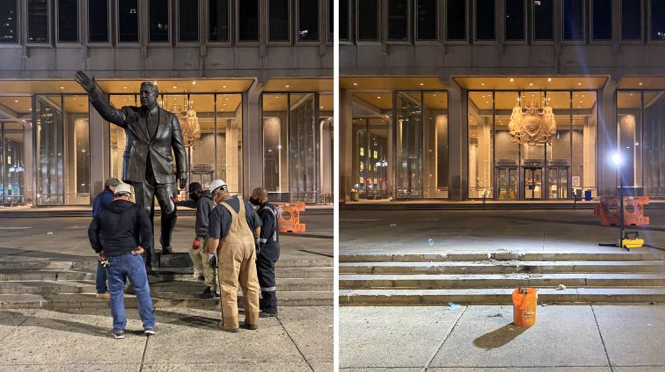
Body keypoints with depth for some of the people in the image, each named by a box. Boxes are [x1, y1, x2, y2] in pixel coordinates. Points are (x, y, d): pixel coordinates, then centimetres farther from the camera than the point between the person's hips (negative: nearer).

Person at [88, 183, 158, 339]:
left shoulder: (103, 212, 10)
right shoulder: (135, 209, 0)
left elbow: (92, 231, 7)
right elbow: (147, 225, -15)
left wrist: (98, 250, 13)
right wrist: (144, 246, -9)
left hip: (111, 258, 3)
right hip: (132, 256, -2)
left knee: (116, 294, 10)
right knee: (142, 291, 6)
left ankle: (118, 328, 11)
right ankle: (149, 325, 8)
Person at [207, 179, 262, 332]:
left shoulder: (218, 210, -11)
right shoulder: (244, 203, 6)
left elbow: (214, 236, -12)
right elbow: (257, 225, 11)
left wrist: (211, 253, 1)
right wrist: (255, 240, 25)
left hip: (230, 248, -5)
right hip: (249, 245, 5)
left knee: (229, 287, 4)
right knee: (251, 285, 12)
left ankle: (231, 323, 7)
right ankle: (252, 320, 18)